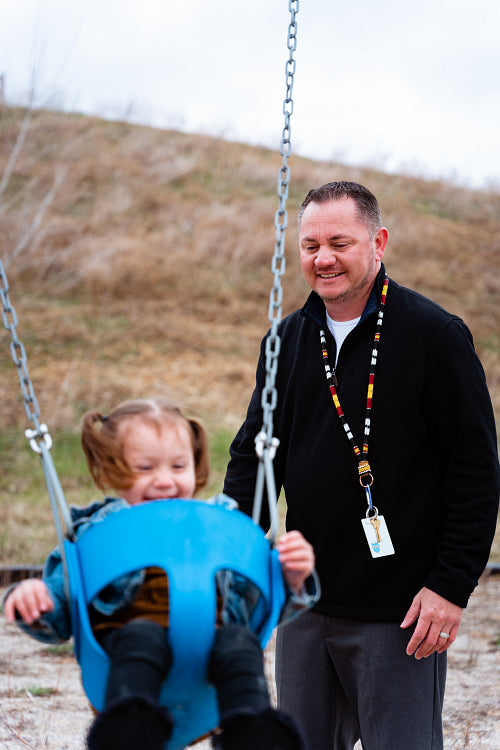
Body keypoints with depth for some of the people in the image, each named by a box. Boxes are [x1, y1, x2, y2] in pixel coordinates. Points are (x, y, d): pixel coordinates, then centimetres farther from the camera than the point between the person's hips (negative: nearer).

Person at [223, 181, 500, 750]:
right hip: (305, 606, 6)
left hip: (400, 615, -5)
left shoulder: (434, 335, -9)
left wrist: (452, 585, -14)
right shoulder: (288, 340, 8)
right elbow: (253, 453, 14)